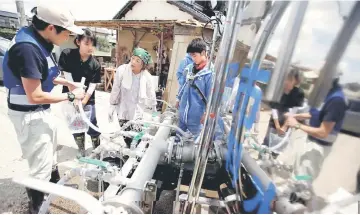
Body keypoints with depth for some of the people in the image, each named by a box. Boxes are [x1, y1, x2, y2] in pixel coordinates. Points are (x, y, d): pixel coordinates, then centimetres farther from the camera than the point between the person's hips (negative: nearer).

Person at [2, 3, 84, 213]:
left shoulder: (40, 42, 1)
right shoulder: (27, 48, -28)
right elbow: (35, 96, -27)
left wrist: (67, 82, 5)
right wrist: (70, 96, -19)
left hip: (42, 111, 10)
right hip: (29, 115, -9)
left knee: (50, 156, 28)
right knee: (40, 168, 6)